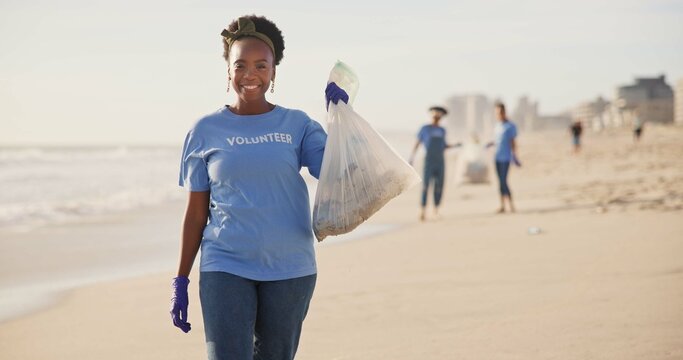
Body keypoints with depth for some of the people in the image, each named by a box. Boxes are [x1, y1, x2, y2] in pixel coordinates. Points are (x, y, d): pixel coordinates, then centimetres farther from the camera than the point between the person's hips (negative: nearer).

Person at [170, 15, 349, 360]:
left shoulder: (298, 125, 4)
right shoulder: (205, 131, 3)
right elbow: (196, 213, 5)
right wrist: (180, 280, 3)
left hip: (290, 270, 1)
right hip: (225, 268, -1)